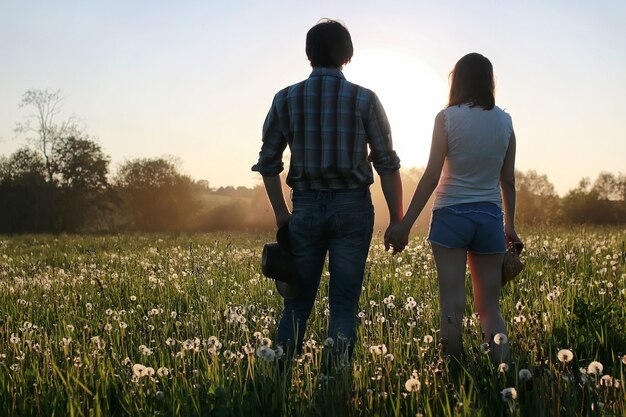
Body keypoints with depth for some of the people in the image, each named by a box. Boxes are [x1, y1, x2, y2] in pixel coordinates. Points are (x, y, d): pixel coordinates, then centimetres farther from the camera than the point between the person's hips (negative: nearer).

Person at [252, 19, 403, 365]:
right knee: (344, 302, 4)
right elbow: (387, 164, -3)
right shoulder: (364, 99, -2)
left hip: (306, 207, 2)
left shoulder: (286, 99, 3)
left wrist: (280, 213, 13)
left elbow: (268, 161, 5)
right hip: (352, 206, -1)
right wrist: (397, 219, 3)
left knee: (298, 300, 9)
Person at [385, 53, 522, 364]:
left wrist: (405, 223, -9)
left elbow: (432, 176, -11)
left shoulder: (447, 117, -5)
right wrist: (511, 227, 20)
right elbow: (508, 181, 10)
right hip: (490, 216, 3)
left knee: (452, 304, -2)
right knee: (490, 306, 8)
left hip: (451, 213, -3)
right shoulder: (504, 121, 6)